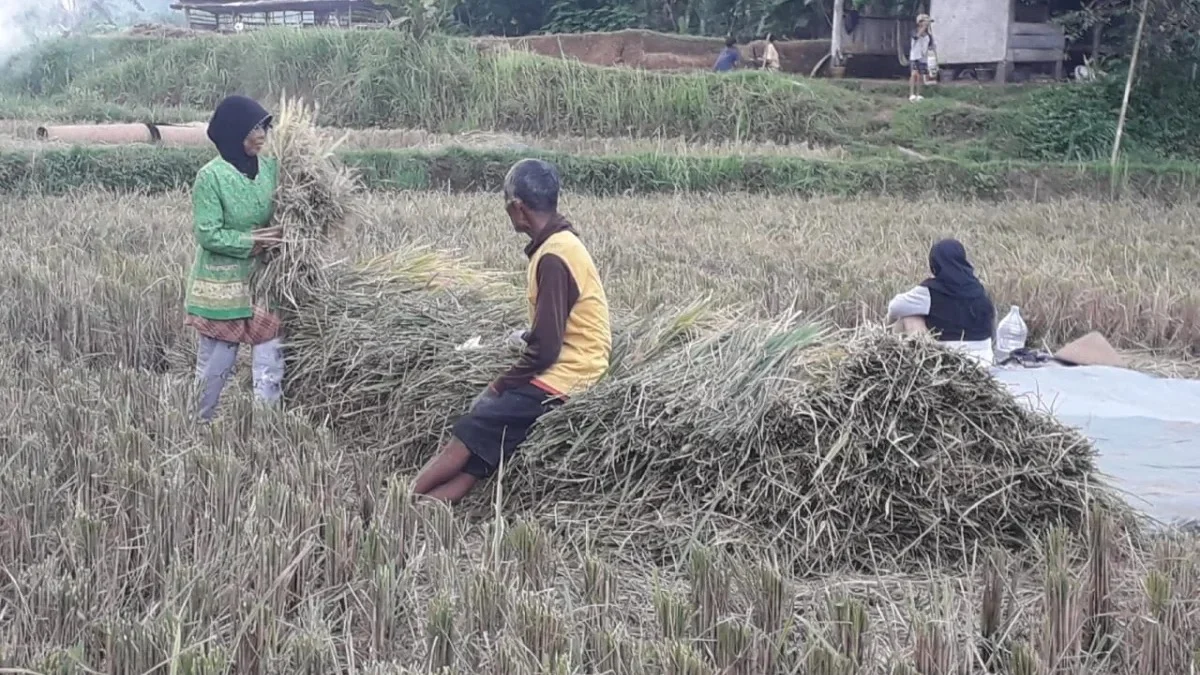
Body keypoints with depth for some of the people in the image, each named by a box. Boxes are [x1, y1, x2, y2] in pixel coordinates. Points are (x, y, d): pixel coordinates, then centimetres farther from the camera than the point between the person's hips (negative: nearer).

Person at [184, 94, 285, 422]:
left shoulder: (269, 168, 1)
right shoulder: (211, 175, -15)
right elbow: (207, 234, -16)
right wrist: (251, 242, -19)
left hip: (261, 280, 5)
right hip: (221, 283, -5)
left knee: (271, 358, 3)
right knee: (217, 360, 7)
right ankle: (202, 425, 25)